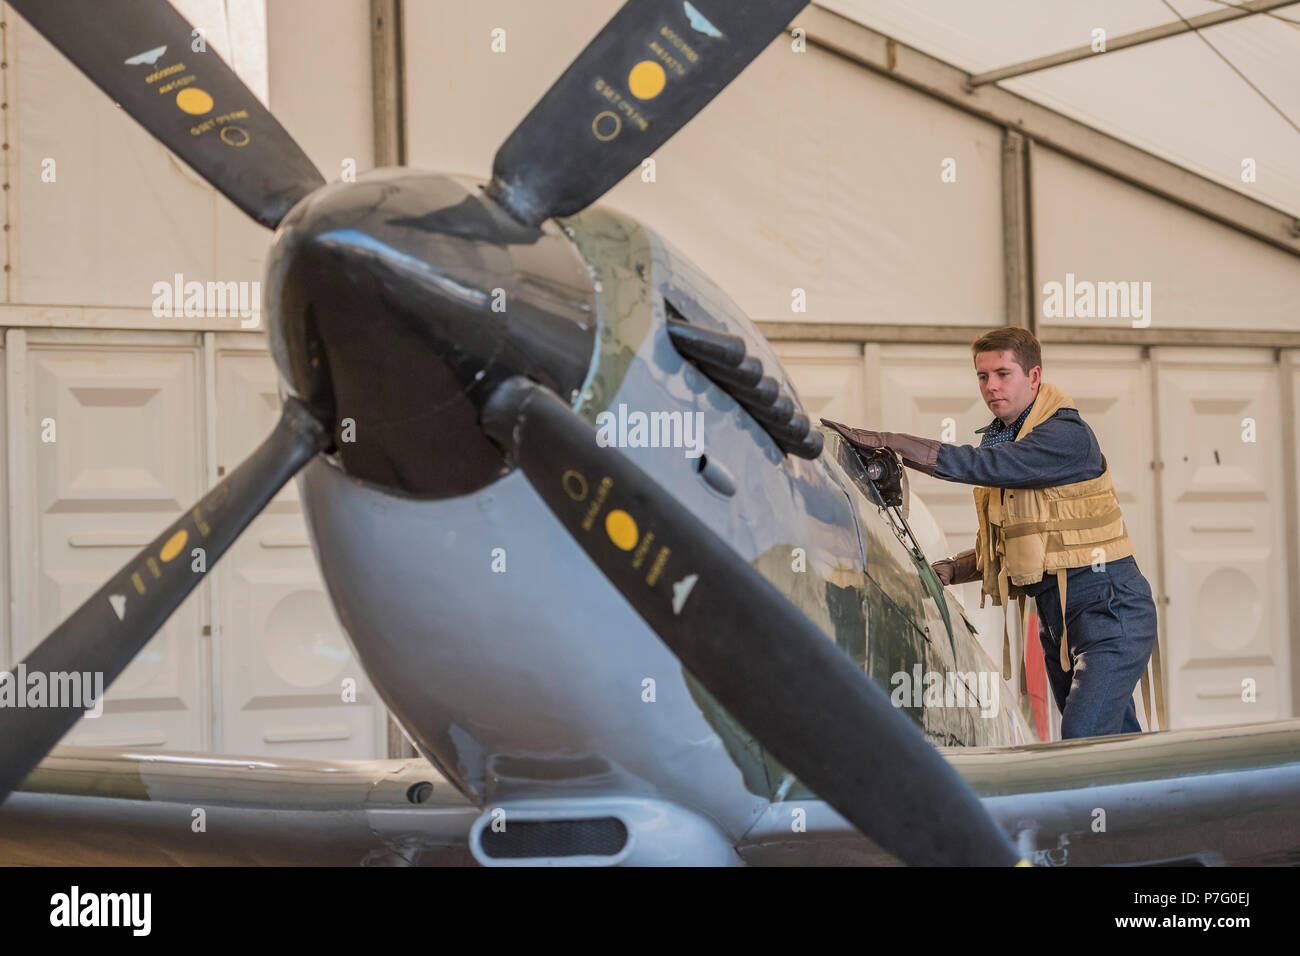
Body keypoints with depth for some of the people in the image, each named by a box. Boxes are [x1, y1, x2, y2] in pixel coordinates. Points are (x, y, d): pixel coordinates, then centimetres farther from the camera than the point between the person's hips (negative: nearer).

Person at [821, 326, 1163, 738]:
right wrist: (950, 570, -1)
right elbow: (999, 544, 18)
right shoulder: (999, 437, 12)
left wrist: (885, 440, -29)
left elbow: (979, 465, -29)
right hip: (1057, 614, 9)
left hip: (1108, 606, -9)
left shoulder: (1067, 434, -16)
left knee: (1082, 740, -20)